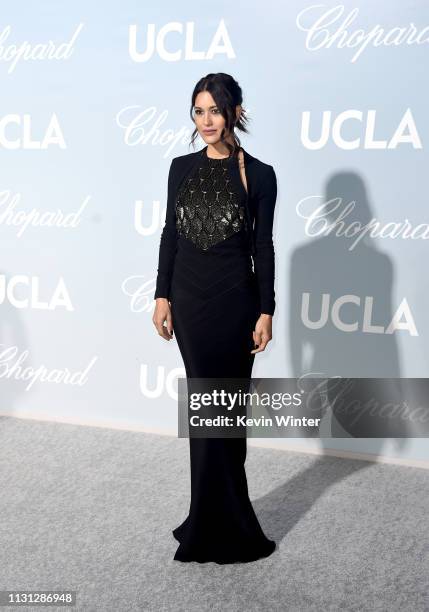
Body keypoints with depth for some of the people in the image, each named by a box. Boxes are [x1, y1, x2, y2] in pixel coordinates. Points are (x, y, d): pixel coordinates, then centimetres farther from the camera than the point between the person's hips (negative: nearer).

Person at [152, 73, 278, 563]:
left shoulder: (258, 174, -3)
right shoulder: (182, 168, 7)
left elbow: (263, 246, -4)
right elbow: (170, 234, 8)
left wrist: (266, 311, -7)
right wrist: (162, 296, 4)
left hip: (235, 299, -3)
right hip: (189, 297, 3)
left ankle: (214, 522, 23)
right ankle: (226, 518, 22)